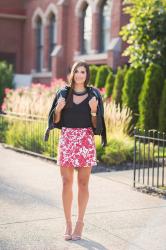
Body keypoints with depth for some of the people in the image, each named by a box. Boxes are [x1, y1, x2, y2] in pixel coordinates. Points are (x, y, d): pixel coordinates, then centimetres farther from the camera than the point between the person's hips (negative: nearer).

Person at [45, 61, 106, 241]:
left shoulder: (94, 95, 3)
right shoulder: (63, 93, 7)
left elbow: (96, 124, 2)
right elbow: (56, 121, 9)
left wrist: (93, 110, -16)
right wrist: (58, 109, -10)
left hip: (85, 141, -1)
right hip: (66, 140, 1)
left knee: (83, 183, 3)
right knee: (67, 183, 2)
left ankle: (80, 222, 15)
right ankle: (68, 223, 13)